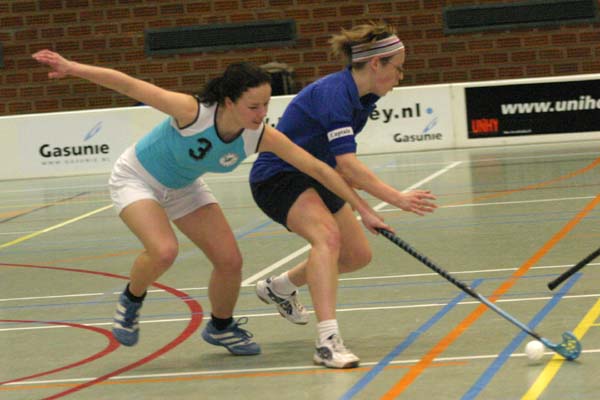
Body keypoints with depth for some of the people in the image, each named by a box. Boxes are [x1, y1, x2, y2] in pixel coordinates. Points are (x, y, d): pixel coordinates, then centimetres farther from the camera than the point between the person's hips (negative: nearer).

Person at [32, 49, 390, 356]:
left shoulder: (261, 137, -25)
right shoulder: (192, 111, -38)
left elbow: (318, 168, -19)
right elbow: (127, 85, -33)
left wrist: (364, 210, -21)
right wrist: (73, 68, -38)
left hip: (183, 187, 5)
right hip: (137, 178, -5)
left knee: (230, 260, -3)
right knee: (164, 251, -29)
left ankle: (221, 327, 26)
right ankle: (131, 301, 4)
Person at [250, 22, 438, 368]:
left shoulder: (365, 97, 1)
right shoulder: (334, 93, -27)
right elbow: (347, 163, -37)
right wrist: (398, 199, -42)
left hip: (314, 178, 9)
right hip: (277, 177, -9)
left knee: (358, 255, 9)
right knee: (327, 235, -33)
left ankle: (279, 287, 31)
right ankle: (328, 341, -40)